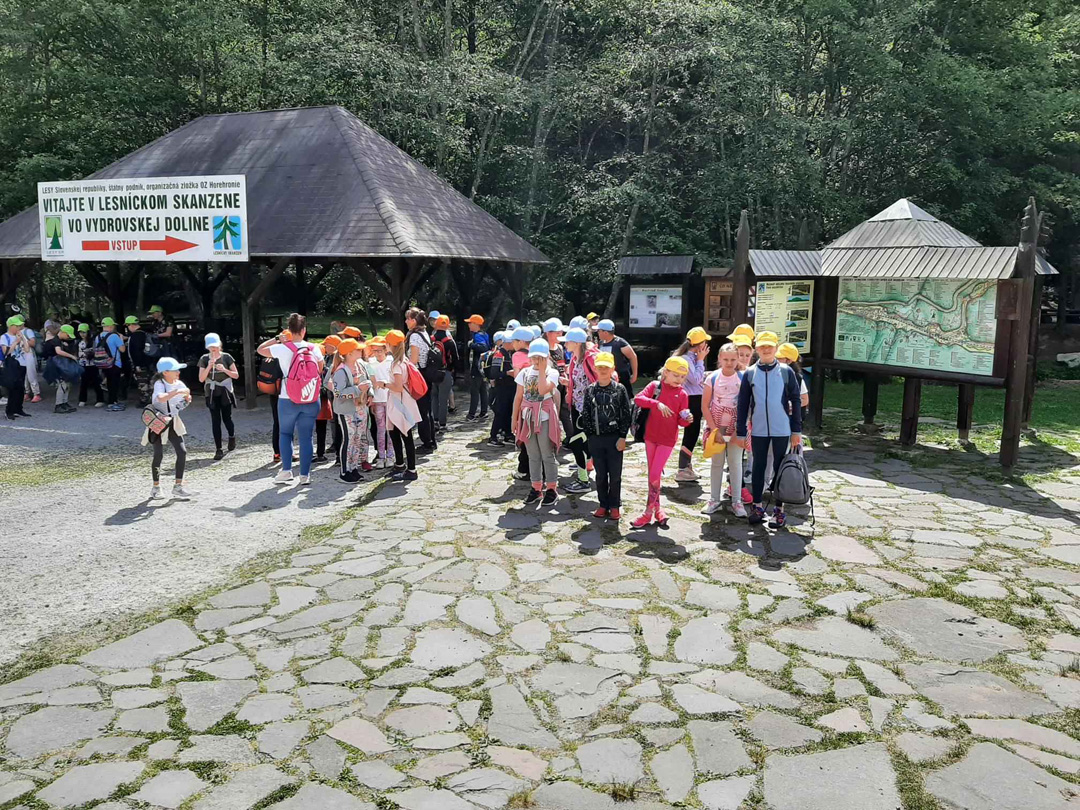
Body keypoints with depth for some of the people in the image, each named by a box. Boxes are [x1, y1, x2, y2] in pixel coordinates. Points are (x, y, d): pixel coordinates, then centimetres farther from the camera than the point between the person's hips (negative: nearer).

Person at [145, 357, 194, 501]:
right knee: (159, 455, -1)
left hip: (173, 422, 6)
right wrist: (177, 391, -41)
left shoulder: (179, 384, 1)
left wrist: (187, 398, -8)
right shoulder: (159, 384, -18)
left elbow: (185, 400, 13)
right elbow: (161, 398, -39)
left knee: (182, 452, -5)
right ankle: (156, 488, 15)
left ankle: (178, 486, 5)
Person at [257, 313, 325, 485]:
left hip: (288, 400, -1)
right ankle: (305, 474, 8)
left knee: (285, 433, 16)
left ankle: (286, 470, 6)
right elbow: (320, 371, 11)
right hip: (311, 400, 2)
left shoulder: (283, 348, -8)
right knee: (305, 437, 7)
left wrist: (277, 338, 9)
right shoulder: (314, 349, -2)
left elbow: (260, 349, 7)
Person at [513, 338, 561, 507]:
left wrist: (542, 370, -19)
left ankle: (551, 489, 11)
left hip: (545, 418, -4)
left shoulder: (552, 373, -6)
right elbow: (518, 397, 9)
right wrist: (515, 418, 7)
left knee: (547, 455, 2)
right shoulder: (525, 372, 6)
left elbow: (542, 390, -25)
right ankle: (536, 488, 20)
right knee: (533, 455, 11)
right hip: (527, 417, 4)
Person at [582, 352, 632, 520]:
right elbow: (585, 415, 7)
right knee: (600, 474, 9)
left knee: (615, 474, 4)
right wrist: (590, 435, 1)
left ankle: (615, 506, 16)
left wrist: (622, 437, -9)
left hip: (615, 438, -2)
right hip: (595, 439, 2)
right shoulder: (590, 390, 5)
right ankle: (603, 504, 20)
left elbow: (626, 414, -4)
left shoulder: (620, 389, -2)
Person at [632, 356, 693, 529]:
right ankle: (657, 508, 25)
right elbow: (638, 399, -20)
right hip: (650, 436, 2)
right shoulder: (655, 386, -5)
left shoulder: (682, 395, -4)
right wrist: (657, 403, -32)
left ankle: (648, 512, 1)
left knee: (655, 474, -8)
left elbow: (681, 421, -2)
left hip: (668, 440, -2)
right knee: (652, 474, 11)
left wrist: (687, 420, -24)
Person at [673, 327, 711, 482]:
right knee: (691, 433, -5)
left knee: (692, 433, 16)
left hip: (695, 399, 10)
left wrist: (700, 360, 9)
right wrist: (700, 360, -13)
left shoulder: (692, 357, 10)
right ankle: (682, 470, 1)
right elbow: (695, 379, -21)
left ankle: (687, 467, 25)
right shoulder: (685, 358, -18)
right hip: (691, 399, -10)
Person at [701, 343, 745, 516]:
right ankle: (714, 500, 15)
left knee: (735, 463, 2)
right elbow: (705, 406, -4)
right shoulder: (712, 378, -5)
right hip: (716, 426, 0)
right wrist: (714, 429, -10)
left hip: (736, 428, 0)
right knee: (716, 463, 7)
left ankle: (737, 501, 9)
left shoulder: (743, 378, -5)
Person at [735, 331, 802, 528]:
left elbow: (795, 401, 2)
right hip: (758, 430, 1)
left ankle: (779, 509, 14)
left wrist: (796, 430, -1)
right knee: (758, 467, 10)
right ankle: (756, 506, 21)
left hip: (782, 430, -1)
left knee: (781, 468, 6)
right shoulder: (749, 373, 2)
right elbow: (743, 404, 5)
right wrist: (740, 432, 2)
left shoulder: (786, 371, -1)